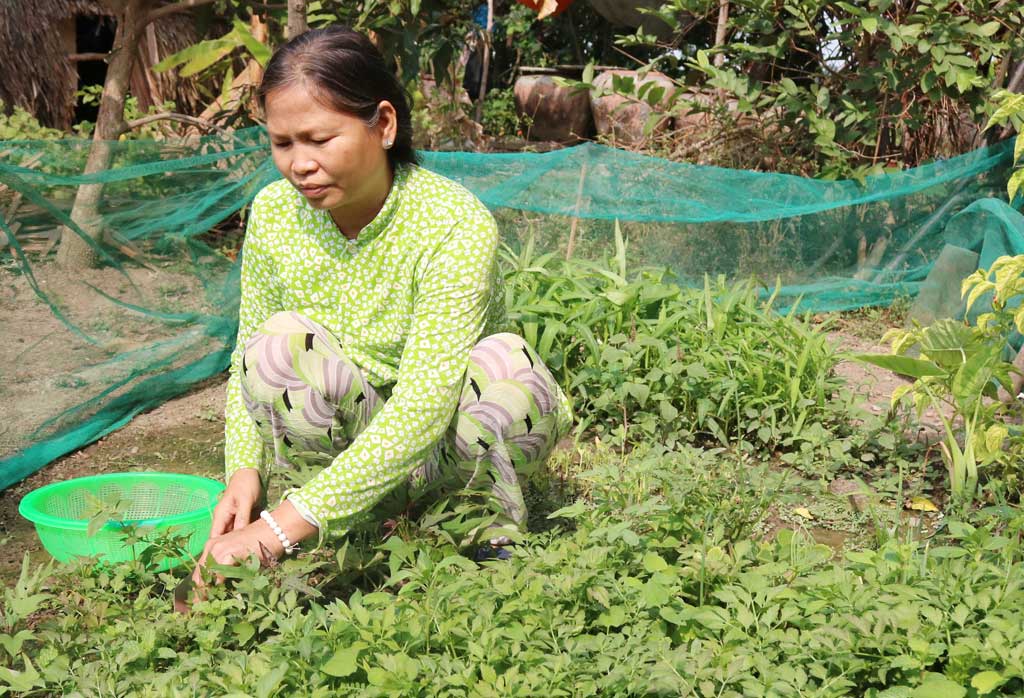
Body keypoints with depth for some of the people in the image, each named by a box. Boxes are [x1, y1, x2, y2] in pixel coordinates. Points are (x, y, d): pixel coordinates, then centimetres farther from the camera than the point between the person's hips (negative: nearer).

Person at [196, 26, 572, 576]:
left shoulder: (456, 226, -26)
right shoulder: (274, 214, -10)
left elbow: (424, 407, -34)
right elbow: (247, 362, -2)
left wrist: (285, 524, -39)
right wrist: (244, 471, -23)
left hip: (443, 444, -2)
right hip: (350, 440, 3)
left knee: (506, 364, -33)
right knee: (280, 342, -26)